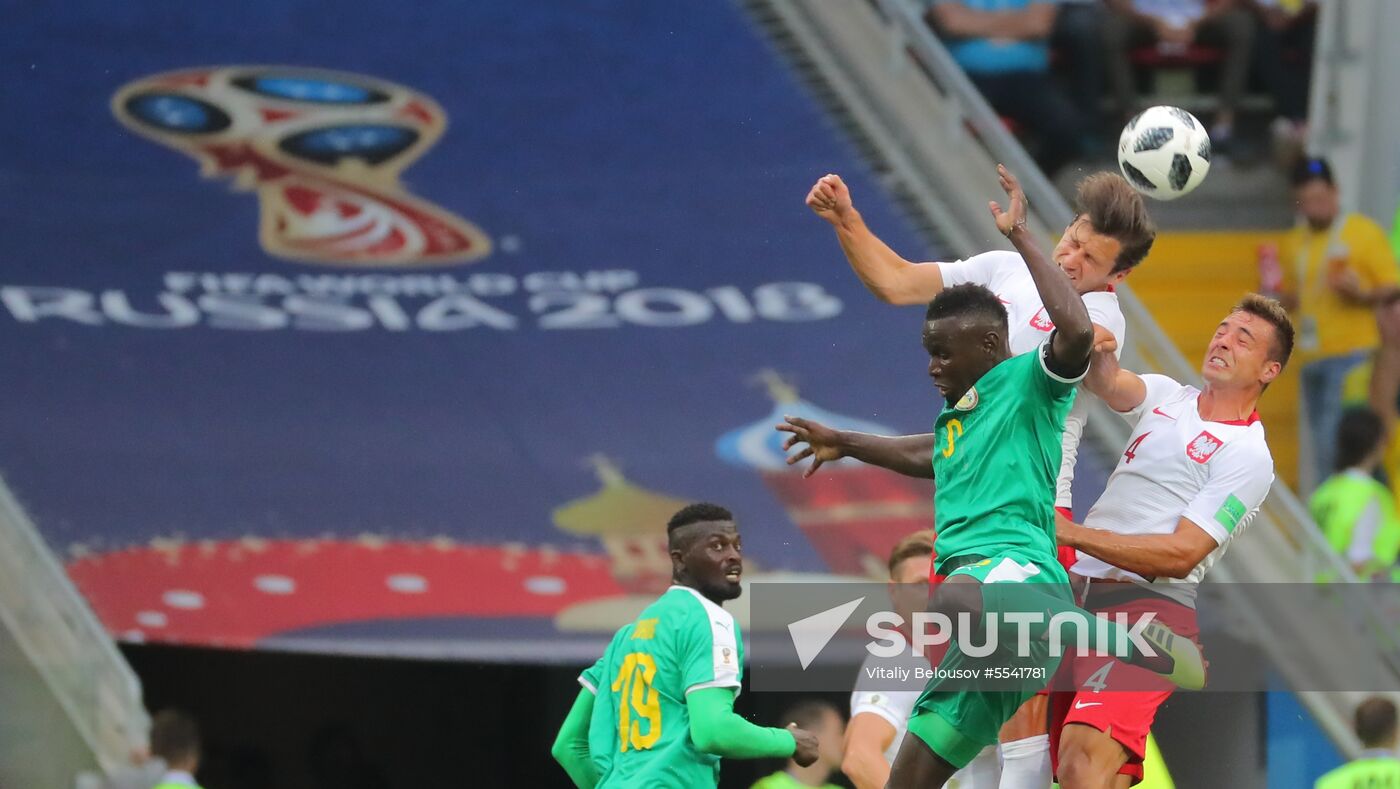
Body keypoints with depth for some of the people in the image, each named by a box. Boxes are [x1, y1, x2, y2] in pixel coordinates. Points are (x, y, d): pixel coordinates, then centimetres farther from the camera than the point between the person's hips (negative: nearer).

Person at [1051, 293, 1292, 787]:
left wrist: (1074, 534, -15)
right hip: (1081, 594, 7)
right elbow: (1110, 385, -5)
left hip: (1151, 606, -7)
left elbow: (1182, 555, -11)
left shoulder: (1248, 457, -4)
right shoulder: (1167, 396, 16)